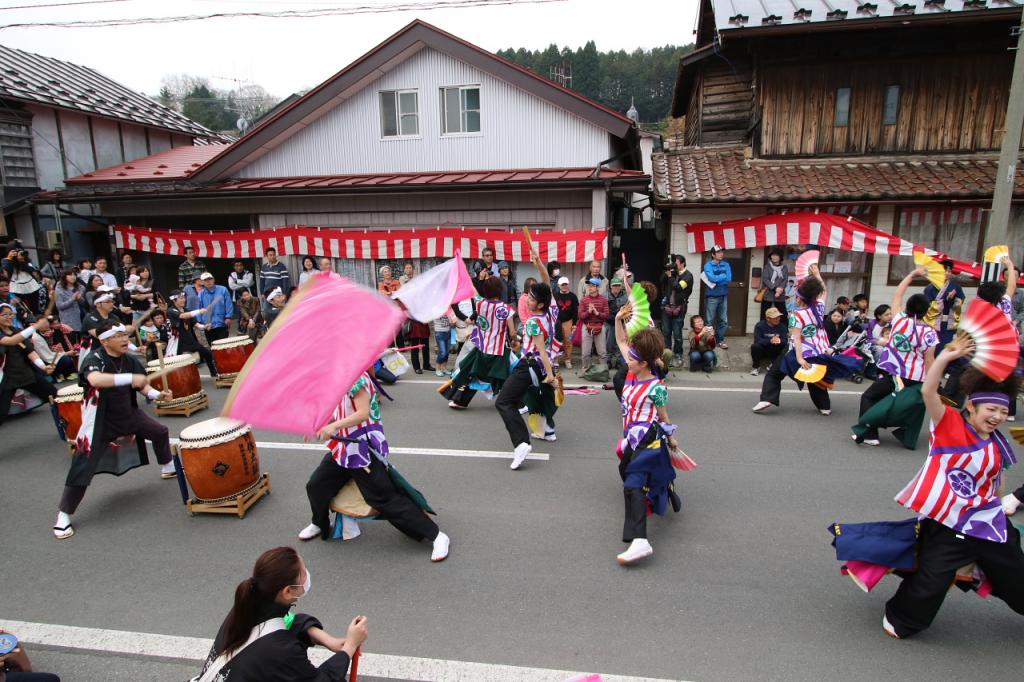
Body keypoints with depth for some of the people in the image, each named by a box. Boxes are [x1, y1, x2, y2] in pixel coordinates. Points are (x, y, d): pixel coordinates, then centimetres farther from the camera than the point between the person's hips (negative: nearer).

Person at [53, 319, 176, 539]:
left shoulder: (128, 360, -4)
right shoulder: (94, 358, -24)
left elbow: (140, 385, 6)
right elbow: (95, 379, -47)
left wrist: (157, 394, -13)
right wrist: (130, 378, -50)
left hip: (128, 414, 7)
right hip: (100, 422, -7)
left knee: (160, 432, 18)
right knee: (83, 468, -8)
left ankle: (167, 468, 45)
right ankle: (64, 515, 7)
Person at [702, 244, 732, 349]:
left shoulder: (726, 265, 8)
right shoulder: (708, 265, -4)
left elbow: (729, 279, -5)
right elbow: (712, 278, -20)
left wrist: (717, 279, -11)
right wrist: (723, 276, -8)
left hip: (724, 296, 4)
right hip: (712, 296, -4)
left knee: (724, 320, 8)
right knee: (710, 320, 2)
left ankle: (721, 340, 18)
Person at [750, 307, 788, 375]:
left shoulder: (782, 327, -4)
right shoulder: (759, 325, -12)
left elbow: (785, 340, -16)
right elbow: (757, 340, -25)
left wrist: (780, 341, -41)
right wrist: (770, 341, -42)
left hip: (776, 352, 2)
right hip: (762, 351, -2)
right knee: (754, 346, -33)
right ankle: (756, 367, -7)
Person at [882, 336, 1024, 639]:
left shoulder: (997, 445, 4)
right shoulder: (950, 424, -13)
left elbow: (993, 482, 20)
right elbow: (928, 392, -29)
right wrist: (945, 357, -37)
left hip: (988, 523, 6)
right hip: (946, 524, -6)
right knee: (931, 580, -1)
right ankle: (900, 619, 23)